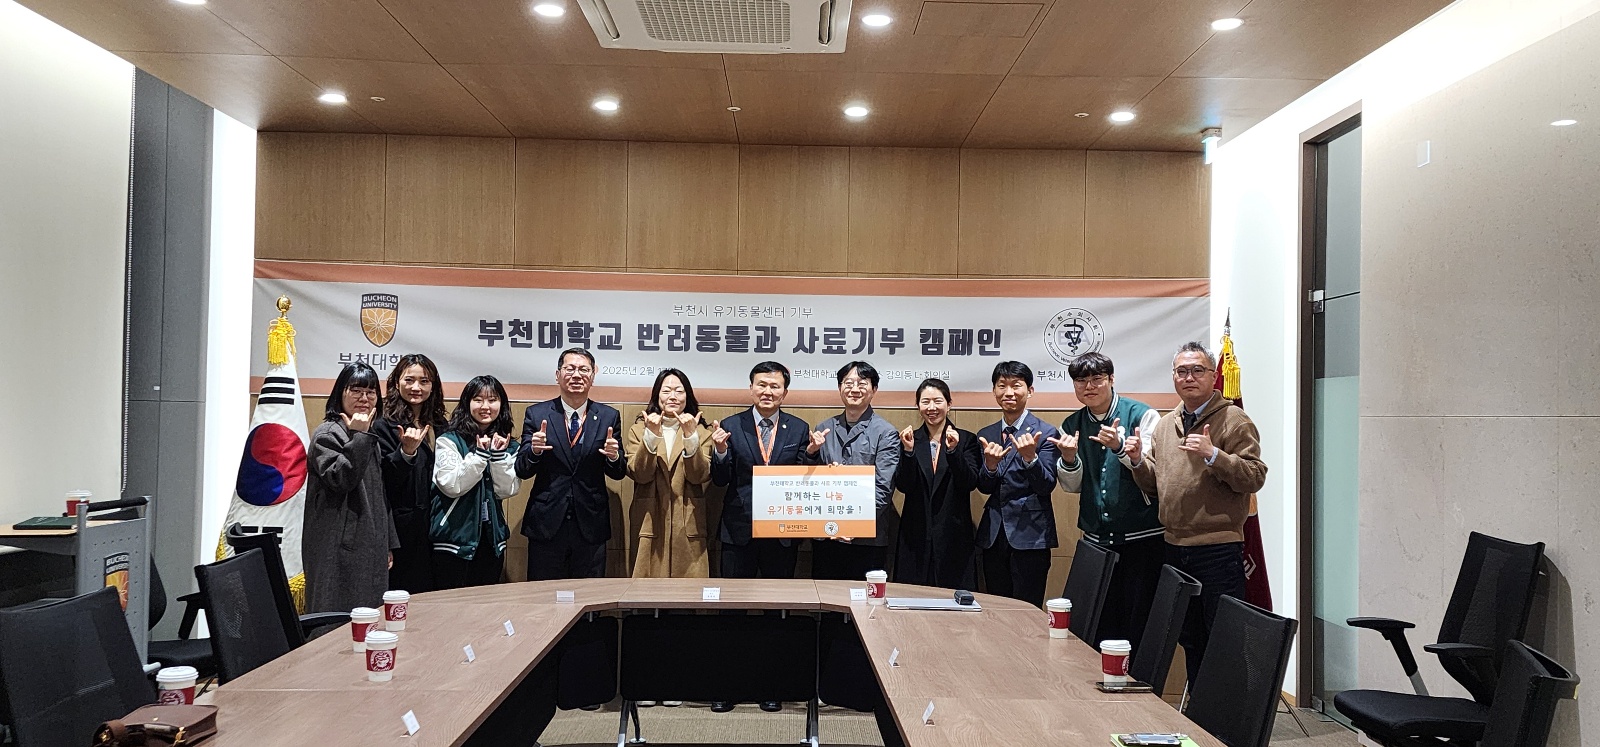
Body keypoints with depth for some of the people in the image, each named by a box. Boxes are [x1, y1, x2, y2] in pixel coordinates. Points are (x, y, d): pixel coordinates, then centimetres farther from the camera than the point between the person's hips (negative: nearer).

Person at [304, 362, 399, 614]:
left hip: (370, 545, 8)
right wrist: (359, 436, -19)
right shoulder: (328, 434, -6)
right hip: (339, 548, -8)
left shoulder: (370, 437, 19)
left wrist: (388, 544, 20)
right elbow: (340, 478, -23)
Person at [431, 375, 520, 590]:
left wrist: (498, 455, -12)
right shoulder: (449, 441, -4)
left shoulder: (508, 446, 8)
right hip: (454, 539, -4)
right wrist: (480, 454, -18)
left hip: (492, 539, 4)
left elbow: (507, 490, -1)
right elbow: (451, 486, -15)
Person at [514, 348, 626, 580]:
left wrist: (614, 457, -18)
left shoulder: (609, 417, 4)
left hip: (591, 525, 1)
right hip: (546, 524, -1)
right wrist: (534, 450, -21)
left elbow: (619, 473, 4)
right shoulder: (536, 414, 2)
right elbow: (522, 472, 0)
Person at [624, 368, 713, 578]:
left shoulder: (700, 431, 7)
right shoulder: (639, 429, 6)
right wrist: (651, 436, -18)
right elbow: (639, 474, -7)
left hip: (688, 527, 0)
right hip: (650, 523, 0)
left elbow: (701, 476, -7)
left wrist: (691, 437, -17)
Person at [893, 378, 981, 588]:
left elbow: (970, 483, -8)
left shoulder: (966, 439, 3)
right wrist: (908, 451, -17)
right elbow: (903, 486, -3)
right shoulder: (910, 439, 6)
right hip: (916, 535, 1)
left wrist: (953, 450, -21)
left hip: (953, 535, -1)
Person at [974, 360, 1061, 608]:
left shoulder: (1045, 432, -4)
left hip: (1030, 536, -5)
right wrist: (990, 464, -15)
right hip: (994, 535, 5)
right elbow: (984, 488, 5)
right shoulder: (986, 435, 10)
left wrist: (1030, 457, -27)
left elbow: (1046, 487, -10)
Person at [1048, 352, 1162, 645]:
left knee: (1138, 621, -2)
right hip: (1096, 538, 4)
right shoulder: (1071, 426, 9)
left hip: (1142, 536, -4)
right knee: (1101, 620, 7)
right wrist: (1068, 459, -10)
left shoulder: (1142, 415, -4)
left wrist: (1119, 447, -25)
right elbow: (1072, 487, 10)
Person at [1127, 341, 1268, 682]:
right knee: (1189, 640, 17)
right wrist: (1138, 461, -2)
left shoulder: (1234, 420, -6)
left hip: (1218, 548, -7)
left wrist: (1213, 455, -26)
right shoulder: (1165, 425, 13)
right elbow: (1154, 486, 17)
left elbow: (1255, 477, -15)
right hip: (1175, 548, 7)